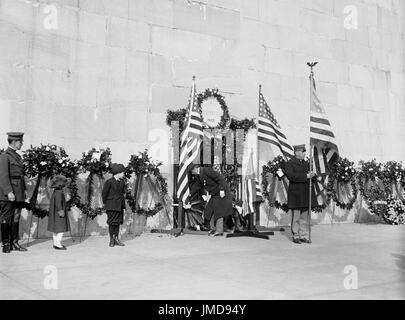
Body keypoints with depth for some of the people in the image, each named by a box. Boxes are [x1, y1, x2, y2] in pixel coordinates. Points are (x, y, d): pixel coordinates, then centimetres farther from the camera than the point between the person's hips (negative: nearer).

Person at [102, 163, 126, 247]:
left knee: (118, 222, 9)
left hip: (120, 206, 6)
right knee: (112, 223, 1)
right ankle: (111, 240, 11)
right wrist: (105, 204, -1)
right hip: (112, 206, -6)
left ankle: (116, 239, 17)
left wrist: (122, 203, 13)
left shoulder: (122, 182, 8)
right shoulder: (109, 182, -11)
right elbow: (104, 193, -5)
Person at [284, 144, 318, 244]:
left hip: (306, 194, 6)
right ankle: (295, 236, 8)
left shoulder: (306, 163, 18)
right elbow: (291, 176, -19)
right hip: (295, 194, -6)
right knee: (296, 216, -1)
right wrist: (306, 176, -21)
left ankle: (304, 236, 12)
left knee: (305, 216, 6)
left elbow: (312, 176, 16)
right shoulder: (289, 164, -3)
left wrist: (312, 174, -9)